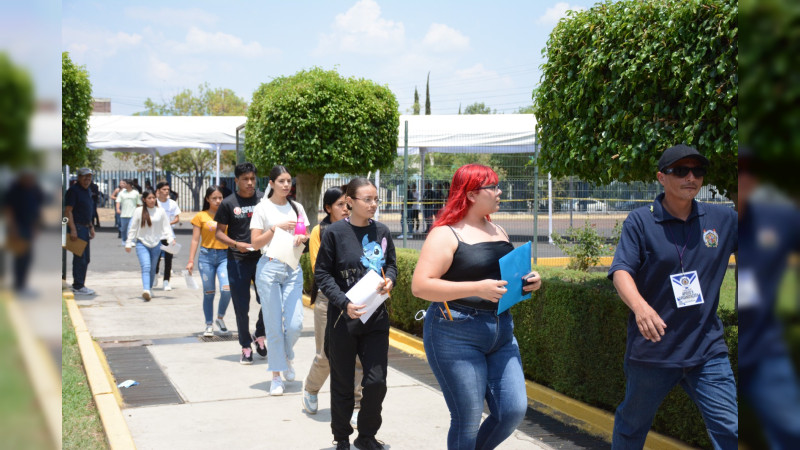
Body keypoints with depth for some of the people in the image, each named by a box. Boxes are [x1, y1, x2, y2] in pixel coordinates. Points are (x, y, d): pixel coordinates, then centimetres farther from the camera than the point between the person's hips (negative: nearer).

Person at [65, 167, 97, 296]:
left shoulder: (87, 191, 17)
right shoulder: (73, 190, -11)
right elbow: (68, 211, -16)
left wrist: (91, 227, 21)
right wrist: (73, 229, -22)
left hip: (85, 227, 10)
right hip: (77, 227, -10)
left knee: (85, 259, 12)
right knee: (80, 258, -9)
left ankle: (79, 285, 20)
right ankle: (78, 286, -4)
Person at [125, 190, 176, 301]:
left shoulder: (160, 211, 3)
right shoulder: (139, 211, 0)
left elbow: (166, 226, 4)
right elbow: (133, 228, 4)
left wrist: (171, 238, -12)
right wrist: (129, 243, 3)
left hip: (156, 244, 2)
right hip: (142, 243, -2)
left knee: (152, 269, 11)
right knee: (146, 267, -19)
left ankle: (149, 289, 28)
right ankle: (146, 291, -32)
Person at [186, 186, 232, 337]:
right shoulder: (200, 216, 4)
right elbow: (195, 240, 4)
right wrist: (191, 261, -2)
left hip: (224, 256, 0)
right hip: (206, 256, 0)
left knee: (226, 289, -16)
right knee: (208, 292, 4)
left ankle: (220, 318, 7)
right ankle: (209, 325, 17)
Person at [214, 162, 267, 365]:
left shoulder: (263, 199, 3)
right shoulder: (228, 203, -1)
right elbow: (219, 232, 2)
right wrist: (237, 244, -14)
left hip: (262, 258, 1)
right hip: (237, 261, -1)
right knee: (241, 307, 5)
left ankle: (259, 335, 23)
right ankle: (246, 347, 19)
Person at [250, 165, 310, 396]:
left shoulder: (297, 207, 10)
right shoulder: (262, 208, -1)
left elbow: (306, 236, 15)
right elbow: (256, 242, -5)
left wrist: (302, 237, -8)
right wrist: (276, 228, -16)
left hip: (293, 269, 3)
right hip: (269, 268, -3)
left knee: (295, 324, -5)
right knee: (274, 325, 0)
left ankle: (287, 356, 28)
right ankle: (276, 376, 12)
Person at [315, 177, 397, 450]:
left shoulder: (382, 232, 3)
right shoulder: (335, 232, -9)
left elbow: (391, 264, 15)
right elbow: (322, 274, -7)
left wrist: (389, 280, -8)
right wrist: (344, 303, -19)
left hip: (376, 317, 3)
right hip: (343, 318, -3)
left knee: (376, 381, 0)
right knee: (343, 384, 9)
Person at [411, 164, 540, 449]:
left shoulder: (498, 232, 15)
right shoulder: (446, 234, -8)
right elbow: (420, 285, -18)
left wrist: (528, 282, 3)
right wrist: (477, 289, -24)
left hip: (501, 333, 7)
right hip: (456, 335, -7)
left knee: (514, 410, 1)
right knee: (468, 421, -2)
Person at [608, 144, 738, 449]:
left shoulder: (723, 219, 4)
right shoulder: (640, 221, -5)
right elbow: (621, 270, -17)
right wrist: (639, 305, -36)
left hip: (707, 350, 2)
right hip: (652, 349, -2)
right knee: (632, 425, 17)